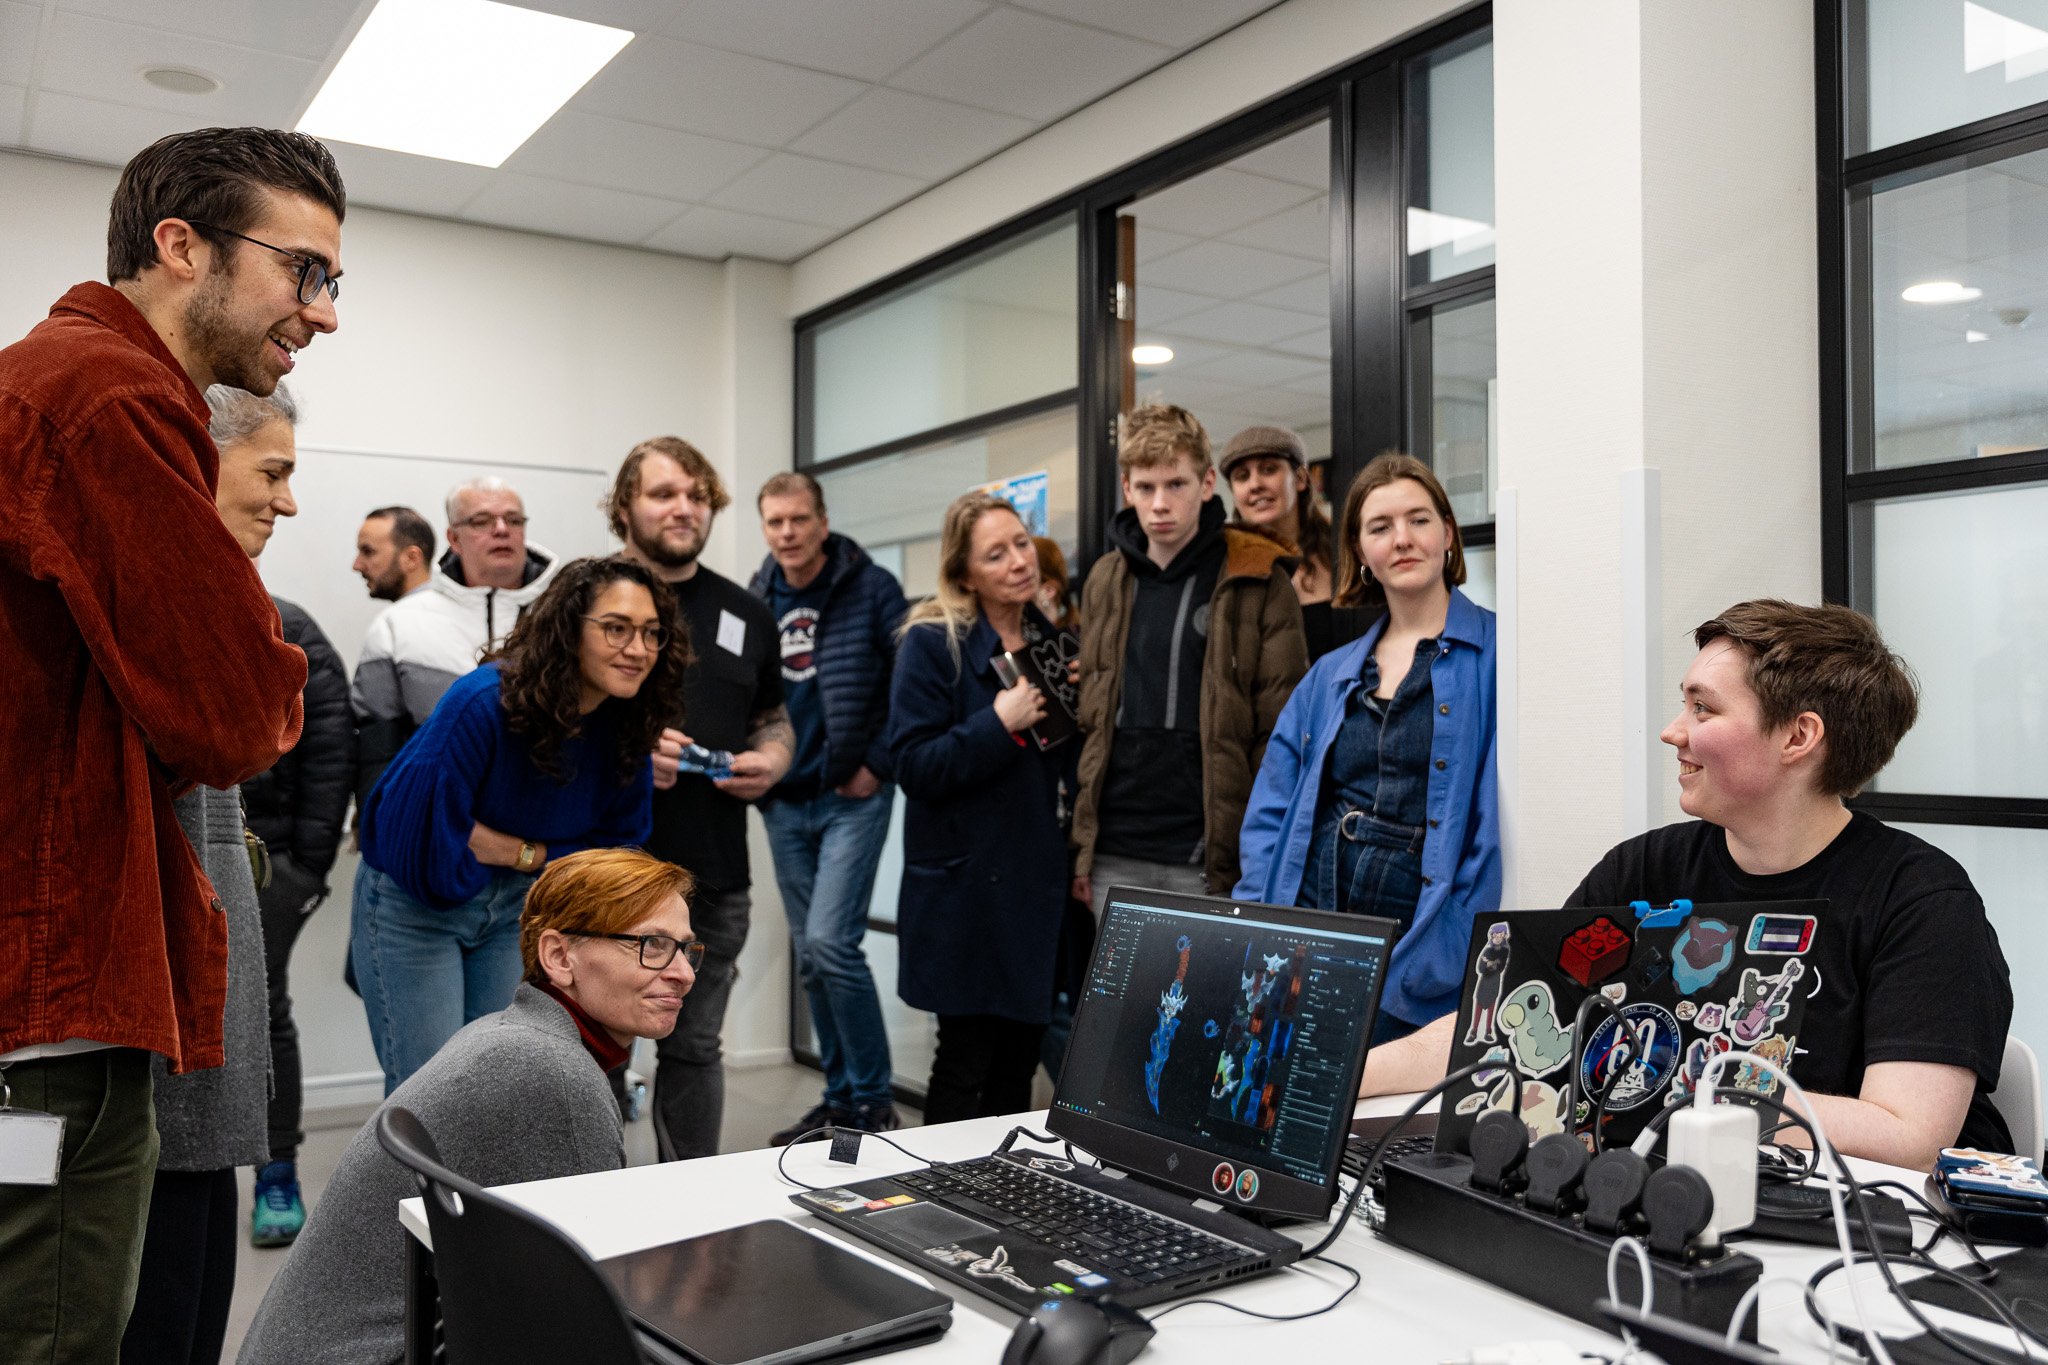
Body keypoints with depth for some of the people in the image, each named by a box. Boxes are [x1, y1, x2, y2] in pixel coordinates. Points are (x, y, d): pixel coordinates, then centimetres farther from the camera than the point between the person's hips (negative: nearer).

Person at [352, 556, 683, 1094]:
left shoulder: (626, 727, -11)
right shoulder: (486, 701, -28)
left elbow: (615, 844, -1)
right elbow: (423, 834, -27)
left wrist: (522, 855, -13)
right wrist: (528, 851, -16)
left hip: (517, 908, 5)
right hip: (413, 904, -5)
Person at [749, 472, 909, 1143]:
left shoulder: (871, 588, -7)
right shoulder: (756, 602, 7)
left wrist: (878, 764, -12)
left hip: (852, 797, -5)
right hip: (784, 804, 6)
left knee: (830, 942, -15)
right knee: (810, 957, 11)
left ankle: (872, 1097, 1)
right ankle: (841, 1096, 24)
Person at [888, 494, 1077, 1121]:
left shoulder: (1051, 642, 10)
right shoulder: (933, 643, -8)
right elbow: (913, 766, -15)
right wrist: (1000, 724, -22)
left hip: (1034, 881, 6)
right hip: (965, 885, -5)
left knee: (1019, 1060, 13)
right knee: (965, 1063, 3)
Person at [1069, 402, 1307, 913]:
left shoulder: (1258, 583, -3)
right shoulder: (1105, 581, 10)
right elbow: (1090, 717, 13)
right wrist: (1081, 846, 8)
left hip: (1209, 862, -4)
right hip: (1115, 860, 4)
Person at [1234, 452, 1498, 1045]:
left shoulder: (1495, 656, 0)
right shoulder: (1330, 676, 15)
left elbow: (1498, 823, -7)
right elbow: (1271, 813, 13)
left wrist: (1462, 946, -15)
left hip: (1421, 962, -4)